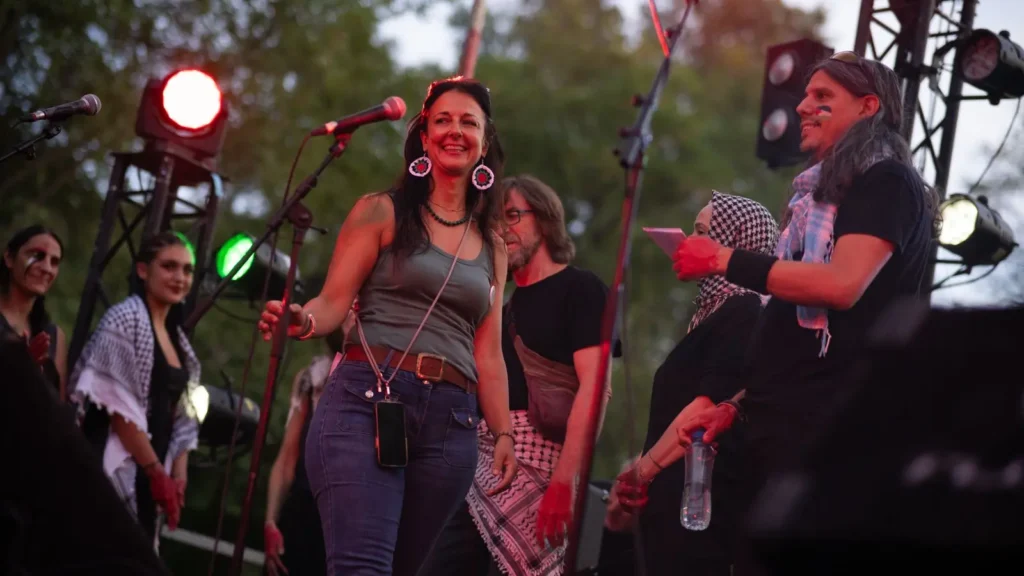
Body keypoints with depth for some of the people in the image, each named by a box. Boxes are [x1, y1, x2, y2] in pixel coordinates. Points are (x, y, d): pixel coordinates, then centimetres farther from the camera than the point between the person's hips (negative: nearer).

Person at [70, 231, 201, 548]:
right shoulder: (126, 317, -6)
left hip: (148, 475, 8)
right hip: (115, 467, -8)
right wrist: (157, 471, -13)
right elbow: (118, 404, -14)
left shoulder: (176, 338, 18)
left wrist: (178, 476, 3)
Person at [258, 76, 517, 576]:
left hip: (450, 423, 4)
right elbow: (334, 301, 2)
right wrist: (303, 321, -20)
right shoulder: (382, 213, 9)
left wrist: (503, 432, 14)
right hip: (368, 403, -4)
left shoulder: (492, 245, 21)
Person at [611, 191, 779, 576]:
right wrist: (645, 473, 16)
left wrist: (645, 468, -12)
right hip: (680, 492, 10)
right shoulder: (718, 312, 22)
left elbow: (710, 403, -18)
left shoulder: (745, 312, -8)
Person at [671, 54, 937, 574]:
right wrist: (739, 405, 17)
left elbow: (842, 284, -21)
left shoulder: (887, 184, -4)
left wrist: (724, 260, -15)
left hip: (830, 430, -9)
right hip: (782, 424, 9)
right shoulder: (820, 195, 23)